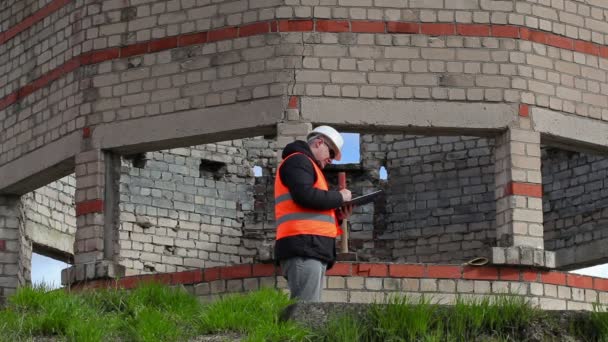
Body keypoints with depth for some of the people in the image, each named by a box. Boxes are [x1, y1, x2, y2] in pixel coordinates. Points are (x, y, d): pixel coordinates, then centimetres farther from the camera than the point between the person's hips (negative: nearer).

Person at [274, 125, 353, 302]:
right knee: (307, 309, -19)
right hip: (304, 247, -10)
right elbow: (305, 195, -16)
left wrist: (336, 216, 14)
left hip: (311, 249, 10)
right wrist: (339, 197, -3)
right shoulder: (298, 161, 2)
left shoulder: (305, 165, 33)